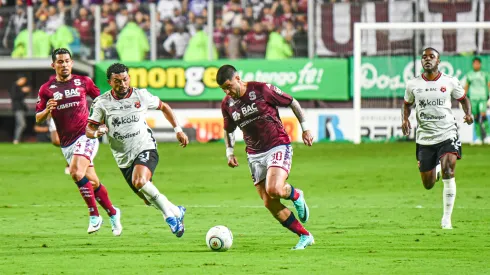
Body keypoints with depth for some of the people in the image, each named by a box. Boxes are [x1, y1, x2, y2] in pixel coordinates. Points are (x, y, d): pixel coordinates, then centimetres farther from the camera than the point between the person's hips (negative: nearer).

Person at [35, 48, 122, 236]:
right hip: (66, 143, 3)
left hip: (85, 135, -3)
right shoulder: (46, 89, 4)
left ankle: (94, 216, -16)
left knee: (77, 172, -25)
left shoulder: (83, 82, 2)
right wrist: (47, 110, -18)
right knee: (92, 182, 7)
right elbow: (38, 118, 3)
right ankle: (112, 213, 27)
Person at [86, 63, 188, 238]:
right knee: (150, 198, 7)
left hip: (146, 149, -3)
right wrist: (97, 132, -25)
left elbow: (163, 107, 15)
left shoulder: (141, 96, -2)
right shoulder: (102, 103, -3)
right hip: (124, 158, 3)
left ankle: (170, 215, -19)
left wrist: (178, 130, 10)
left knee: (139, 181, -32)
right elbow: (88, 130, -1)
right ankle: (177, 212, 35)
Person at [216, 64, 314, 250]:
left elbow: (292, 102, 0)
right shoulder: (227, 104, 4)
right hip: (254, 155, 5)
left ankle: (296, 195, 8)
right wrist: (229, 152, 9)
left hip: (278, 147, -5)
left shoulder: (262, 90, -11)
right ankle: (305, 237, 9)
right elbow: (228, 130, 22)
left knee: (273, 190, -28)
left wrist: (305, 128, -1)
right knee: (269, 204, -3)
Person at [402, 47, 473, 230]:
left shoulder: (450, 82, -1)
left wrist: (468, 113, -7)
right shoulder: (413, 85, 2)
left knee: (448, 172, -23)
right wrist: (405, 119, -1)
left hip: (447, 135, -2)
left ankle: (447, 218, -11)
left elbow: (463, 99, 13)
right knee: (428, 185, 6)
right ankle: (436, 169, 47)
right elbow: (407, 104, 18)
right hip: (424, 138, 2)